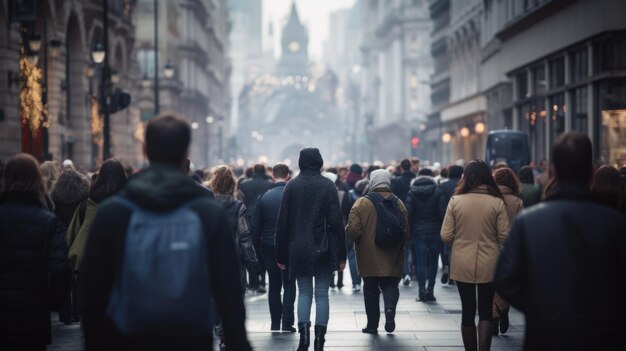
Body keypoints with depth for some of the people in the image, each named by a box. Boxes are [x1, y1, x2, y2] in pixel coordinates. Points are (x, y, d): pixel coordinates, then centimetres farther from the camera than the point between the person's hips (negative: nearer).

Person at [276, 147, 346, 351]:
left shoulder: (291, 186, 0)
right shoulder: (328, 186, -3)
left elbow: (282, 222, 1)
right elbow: (337, 222, -5)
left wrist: (281, 255, 7)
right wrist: (341, 254, 0)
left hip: (299, 250, 1)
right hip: (323, 250, -1)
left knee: (304, 292, 11)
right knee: (321, 294, 6)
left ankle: (303, 331, -10)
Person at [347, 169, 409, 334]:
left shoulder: (361, 203, -9)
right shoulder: (398, 203, -1)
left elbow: (353, 230, -13)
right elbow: (406, 232, 0)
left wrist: (359, 243, 8)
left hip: (368, 258, -1)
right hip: (392, 259, 1)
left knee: (370, 288, 10)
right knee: (390, 285, 11)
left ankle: (372, 325, 14)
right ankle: (390, 308, -18)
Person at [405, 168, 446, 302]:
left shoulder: (412, 193, 1)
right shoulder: (438, 192, -1)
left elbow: (408, 214, -4)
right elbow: (443, 212, -6)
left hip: (418, 232, 0)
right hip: (435, 231, 0)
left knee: (421, 262, 3)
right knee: (433, 261, 9)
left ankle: (422, 290, -8)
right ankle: (430, 290, 4)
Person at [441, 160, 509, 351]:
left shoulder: (455, 201, -7)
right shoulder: (497, 202, -9)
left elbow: (446, 236, -5)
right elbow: (504, 237, -7)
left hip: (462, 265, 1)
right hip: (489, 265, -1)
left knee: (468, 311, 13)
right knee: (485, 311, 9)